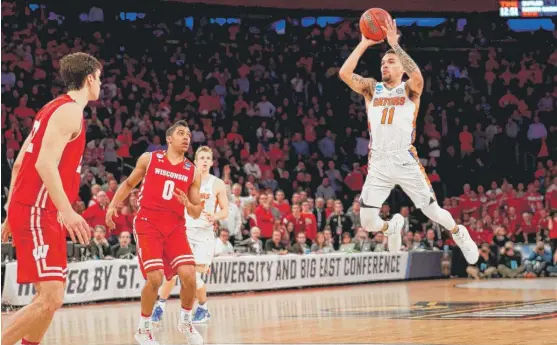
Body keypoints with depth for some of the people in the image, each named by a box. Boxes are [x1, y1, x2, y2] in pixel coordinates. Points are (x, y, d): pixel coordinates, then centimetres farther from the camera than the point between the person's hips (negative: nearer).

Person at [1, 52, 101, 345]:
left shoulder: (54, 108, 19)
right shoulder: (69, 111, -10)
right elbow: (45, 163, -23)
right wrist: (67, 211, -30)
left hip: (26, 210, 10)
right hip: (38, 213, -10)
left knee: (53, 295, 15)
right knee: (50, 299, -16)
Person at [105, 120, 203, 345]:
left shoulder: (192, 172, 9)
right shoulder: (149, 159, 4)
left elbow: (196, 213, 11)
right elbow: (129, 184, 18)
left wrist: (187, 204, -10)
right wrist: (113, 205, 7)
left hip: (175, 226, 3)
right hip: (148, 223, -3)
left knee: (188, 274, -15)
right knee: (155, 277, -17)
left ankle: (185, 322, 12)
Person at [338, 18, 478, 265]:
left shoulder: (409, 89, 3)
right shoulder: (372, 88, 11)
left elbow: (417, 76, -22)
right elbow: (344, 73, -5)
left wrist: (395, 44, -21)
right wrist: (364, 44, -6)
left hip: (406, 163, -2)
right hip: (379, 164, 2)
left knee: (433, 213, 5)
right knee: (367, 223, -5)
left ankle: (459, 233, 38)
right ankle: (392, 227, 31)